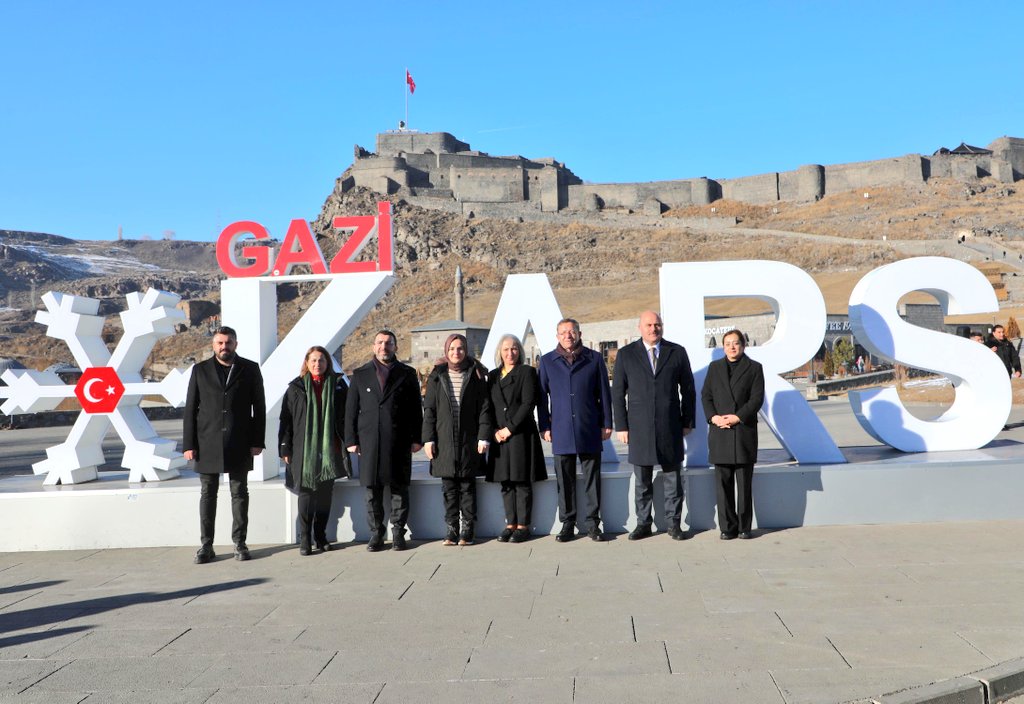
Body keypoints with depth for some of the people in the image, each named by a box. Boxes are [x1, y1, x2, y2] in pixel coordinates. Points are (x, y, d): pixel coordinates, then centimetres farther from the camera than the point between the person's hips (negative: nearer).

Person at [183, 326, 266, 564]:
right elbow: (190, 409, 5)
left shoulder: (250, 369, 4)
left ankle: (239, 543, 12)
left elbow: (259, 407, 4)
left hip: (239, 444, 0)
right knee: (207, 494, 5)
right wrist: (189, 444, -2)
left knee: (239, 493, 5)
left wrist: (257, 441, -3)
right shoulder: (200, 370, 6)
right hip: (208, 443, 1)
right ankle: (206, 545, 12)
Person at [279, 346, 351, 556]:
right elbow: (286, 420, 2)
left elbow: (346, 416, 7)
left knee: (325, 493, 7)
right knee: (306, 492, 0)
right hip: (304, 450, -1)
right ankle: (304, 539, 7)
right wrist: (285, 449, -2)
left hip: (330, 449, 2)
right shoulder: (296, 388, 3)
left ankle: (320, 535, 19)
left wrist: (347, 443, 0)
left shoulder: (338, 385, 5)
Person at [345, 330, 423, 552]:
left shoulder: (407, 374, 9)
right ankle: (376, 533, 12)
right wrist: (351, 440, 2)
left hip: (399, 441, -1)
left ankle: (398, 532, 11)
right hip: (369, 441, 1)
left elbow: (416, 409, 7)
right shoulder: (360, 375, 11)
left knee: (399, 489, 2)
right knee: (372, 490, 3)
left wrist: (416, 438, 0)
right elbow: (351, 410, 9)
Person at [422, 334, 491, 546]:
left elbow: (484, 408, 1)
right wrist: (428, 438, -1)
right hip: (444, 439, 1)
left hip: (468, 439, -1)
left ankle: (468, 528, 11)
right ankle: (452, 527, 11)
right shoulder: (437, 376, 7)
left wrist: (484, 436, -7)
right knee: (448, 486, 4)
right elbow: (429, 409, 5)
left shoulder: (475, 375, 4)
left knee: (467, 485, 3)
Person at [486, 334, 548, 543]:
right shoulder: (492, 376, 15)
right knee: (506, 483, 7)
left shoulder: (527, 372, 1)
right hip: (500, 437, 5)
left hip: (521, 434, -4)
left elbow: (528, 404, -8)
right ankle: (510, 524, 14)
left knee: (522, 483, -2)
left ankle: (523, 526, 4)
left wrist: (510, 428, -12)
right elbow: (488, 406, 11)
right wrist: (495, 431, -3)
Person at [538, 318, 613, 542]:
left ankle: (592, 523, 13)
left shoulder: (594, 359, 5)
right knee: (564, 480, 6)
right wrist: (544, 427, 4)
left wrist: (606, 423, 3)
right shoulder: (547, 361, 8)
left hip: (589, 431, -1)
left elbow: (604, 394, 7)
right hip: (561, 431, 1)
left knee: (592, 479, 3)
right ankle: (567, 524, 15)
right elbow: (542, 396, 9)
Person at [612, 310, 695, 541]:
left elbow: (688, 390, 9)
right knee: (642, 481, 7)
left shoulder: (677, 352, 5)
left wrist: (687, 422, 4)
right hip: (639, 427, 0)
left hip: (671, 427, 0)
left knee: (673, 478, 6)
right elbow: (617, 393, 4)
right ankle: (643, 524, 17)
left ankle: (674, 524, 16)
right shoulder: (626, 354, 4)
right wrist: (621, 426, -1)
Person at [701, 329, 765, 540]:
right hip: (720, 433, 2)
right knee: (723, 483, 2)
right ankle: (728, 527, 8)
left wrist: (737, 417, -14)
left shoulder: (754, 368, 6)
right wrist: (714, 417, -9)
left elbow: (757, 398, -3)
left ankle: (744, 527, 10)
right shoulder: (714, 367, 13)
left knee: (745, 483, 2)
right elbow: (706, 396, 7)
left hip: (744, 431, -2)